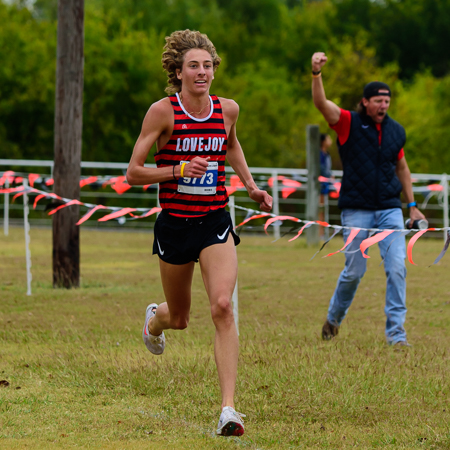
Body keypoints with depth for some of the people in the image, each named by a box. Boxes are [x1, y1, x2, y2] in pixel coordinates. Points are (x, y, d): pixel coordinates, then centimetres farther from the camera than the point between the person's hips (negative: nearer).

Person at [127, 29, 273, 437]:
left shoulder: (228, 109, 1)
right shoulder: (163, 112, -10)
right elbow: (133, 173, -8)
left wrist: (250, 184, 15)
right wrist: (179, 170, -21)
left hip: (215, 222, 1)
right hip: (175, 223, -1)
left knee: (222, 306, -20)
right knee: (178, 318, 14)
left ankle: (228, 409, -21)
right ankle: (154, 319, 56)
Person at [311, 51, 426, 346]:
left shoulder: (396, 131, 9)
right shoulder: (349, 123, -3)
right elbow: (321, 103, -20)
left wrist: (412, 206, 18)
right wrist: (317, 73, -37)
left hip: (390, 209, 3)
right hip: (356, 210, -3)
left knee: (397, 269, -8)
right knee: (354, 272, 3)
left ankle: (396, 332, -3)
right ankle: (334, 319, 29)